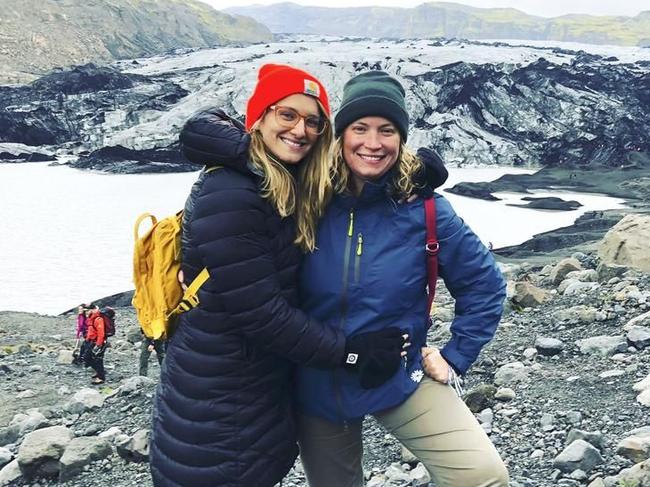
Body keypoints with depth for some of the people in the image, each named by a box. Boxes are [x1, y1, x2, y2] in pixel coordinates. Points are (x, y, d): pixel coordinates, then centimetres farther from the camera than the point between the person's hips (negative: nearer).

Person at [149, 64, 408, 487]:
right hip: (216, 408, -8)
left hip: (264, 387, 8)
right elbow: (260, 314, -24)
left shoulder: (293, 186, 4)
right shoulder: (229, 195, -23)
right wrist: (351, 352, -18)